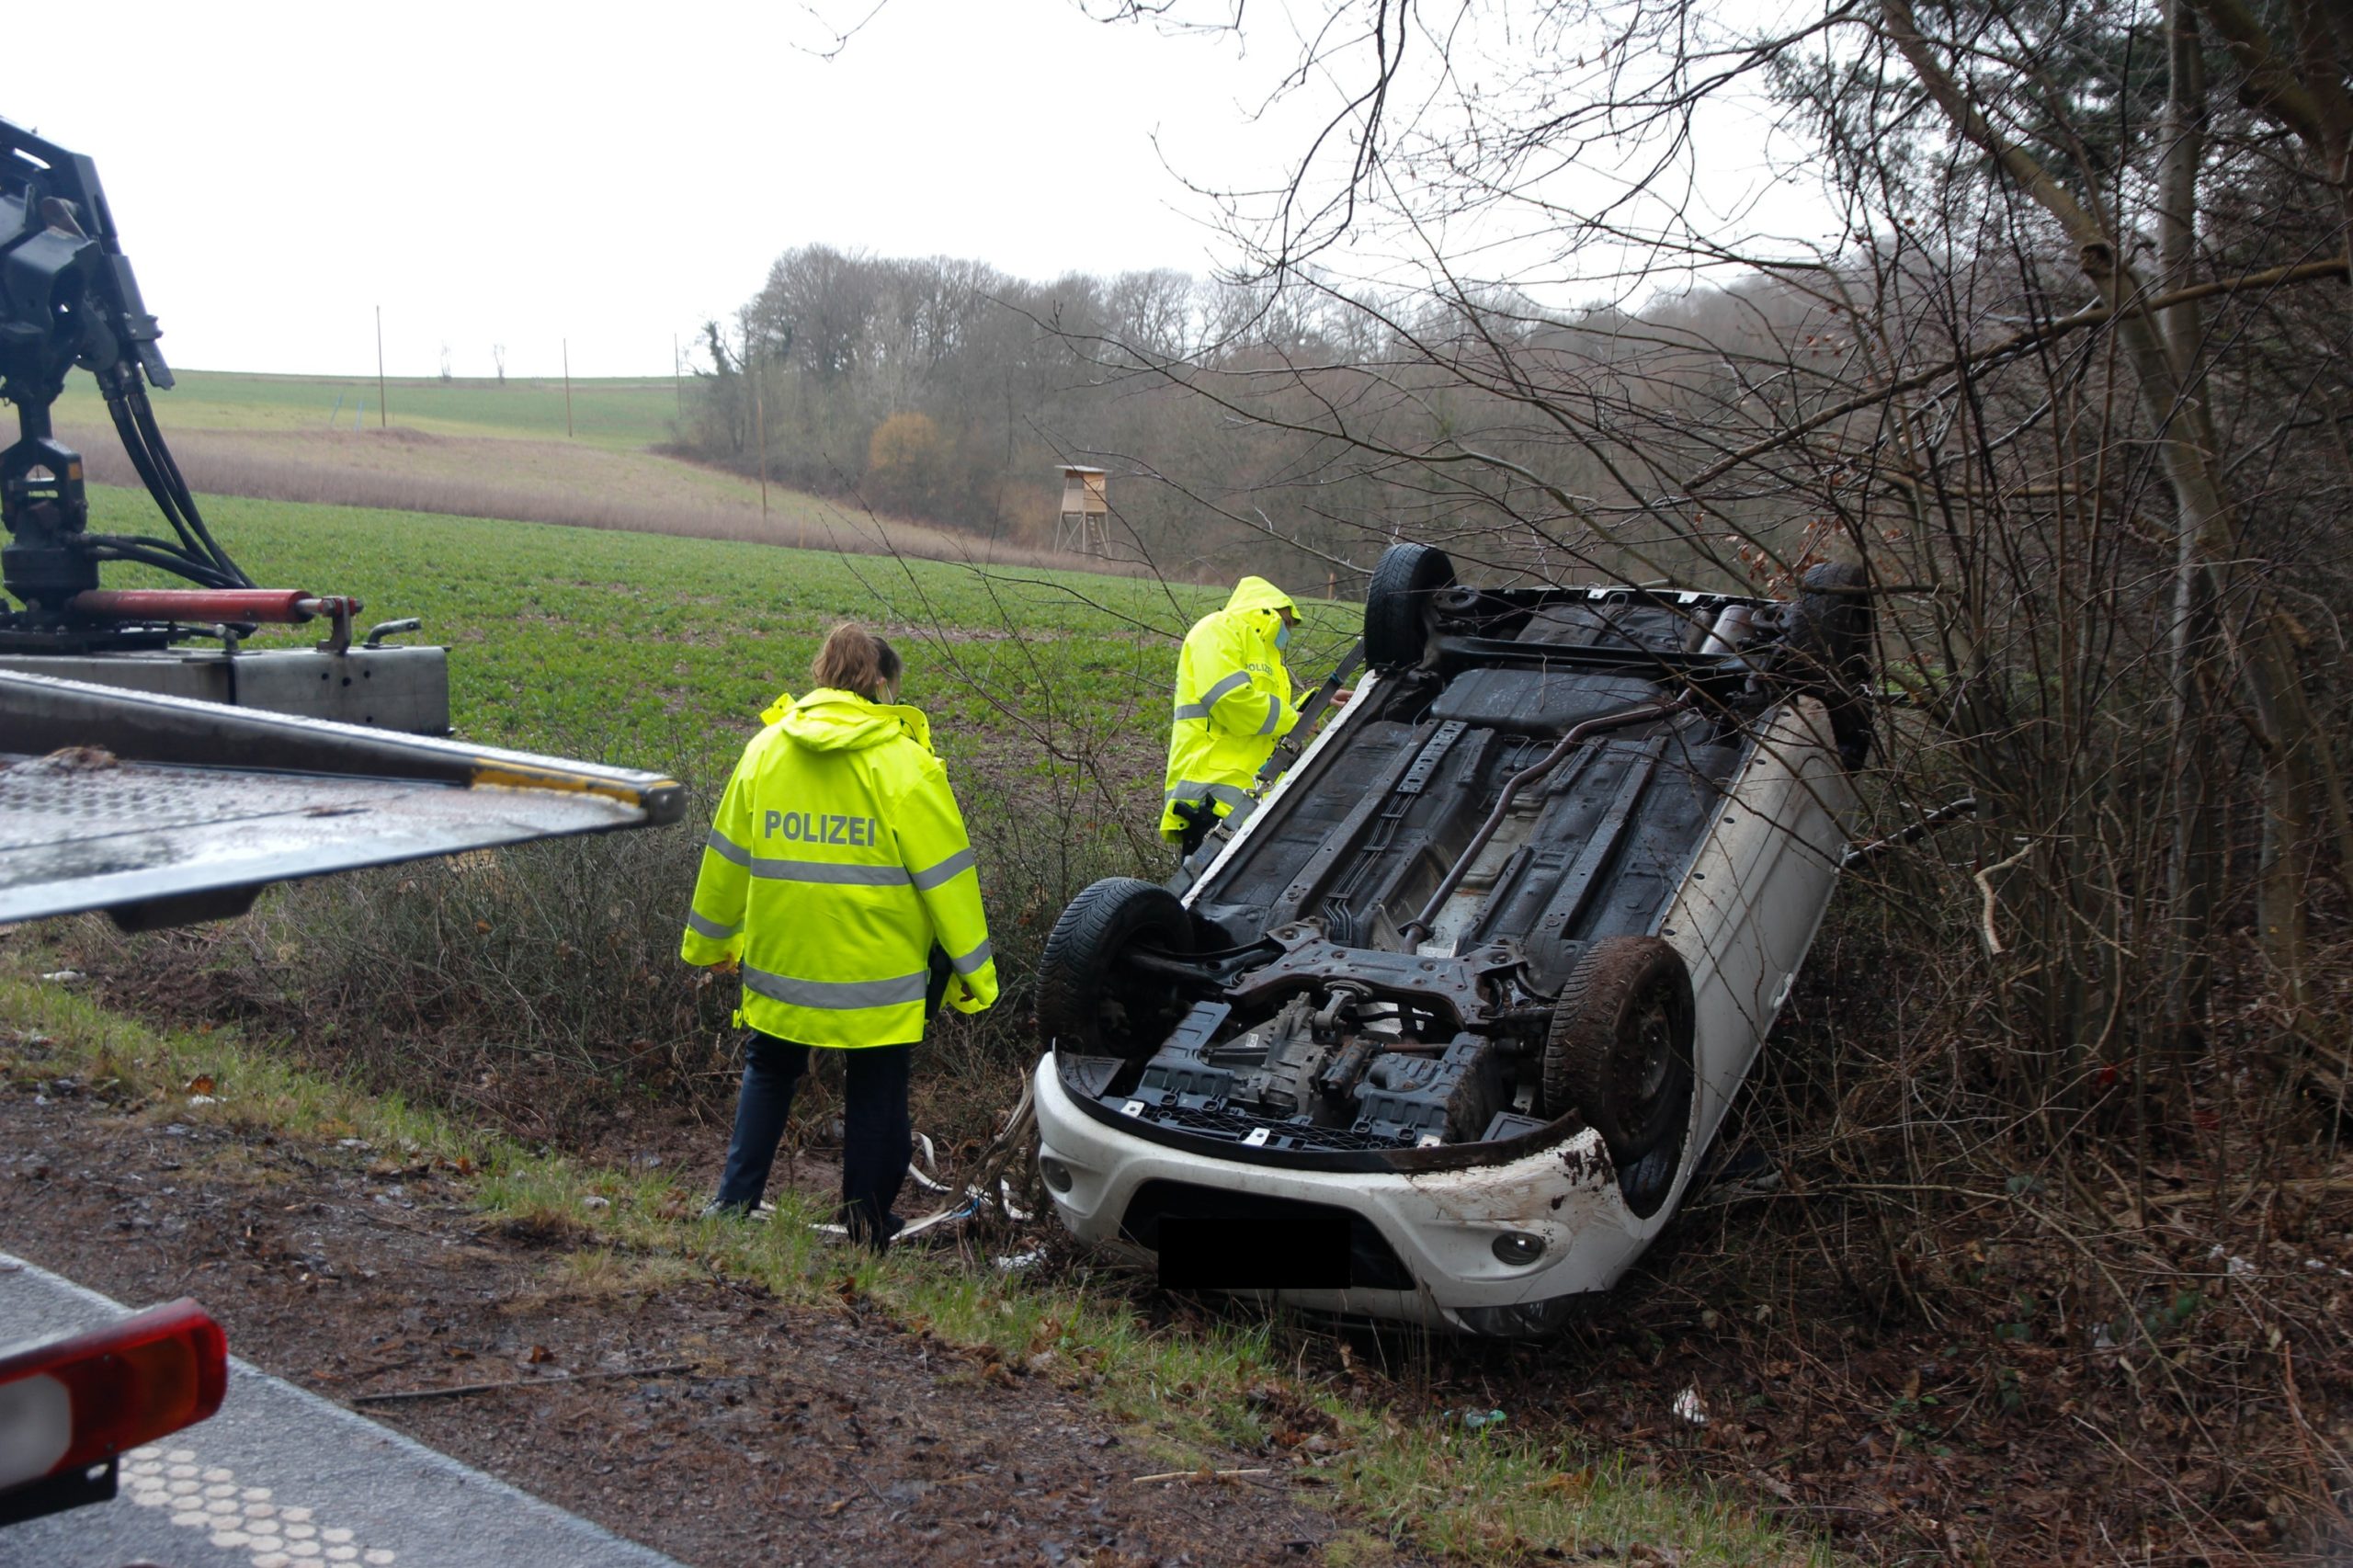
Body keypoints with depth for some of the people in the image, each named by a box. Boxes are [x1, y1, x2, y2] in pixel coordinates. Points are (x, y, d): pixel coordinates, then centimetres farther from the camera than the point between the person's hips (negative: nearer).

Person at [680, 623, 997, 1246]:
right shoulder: (904, 763, -12)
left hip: (781, 961, 4)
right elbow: (945, 875, -9)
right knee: (877, 1092, 12)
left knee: (770, 1072, 24)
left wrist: (709, 942, 23)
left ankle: (735, 1201, 20)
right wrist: (973, 971, -1)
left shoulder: (766, 749, 1)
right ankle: (867, 1225, 17)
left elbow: (728, 856, 10)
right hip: (877, 972, -3)